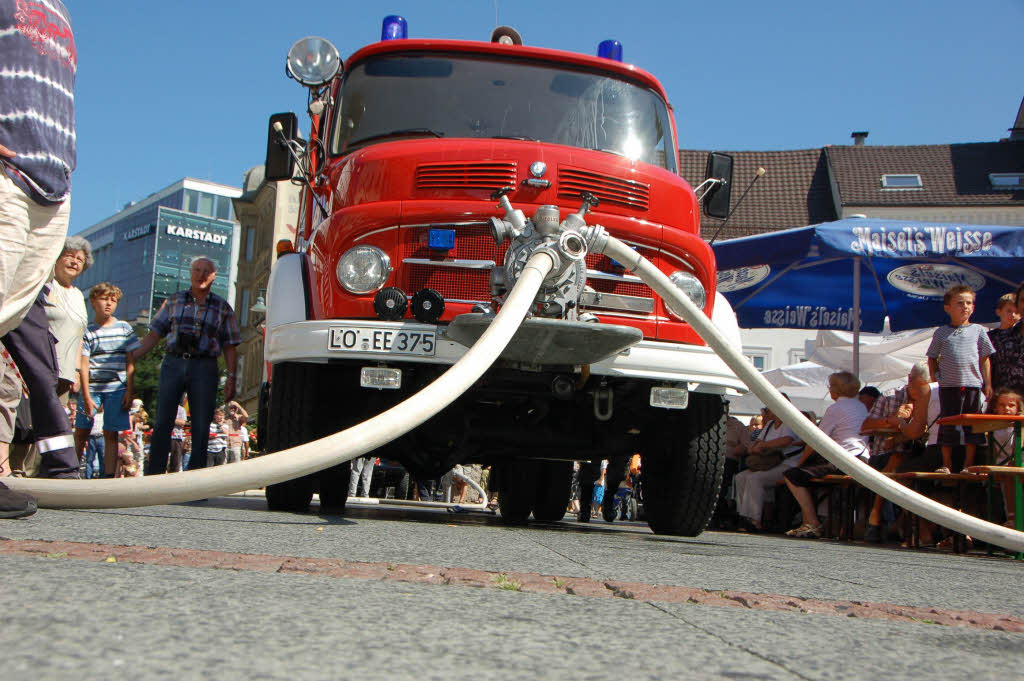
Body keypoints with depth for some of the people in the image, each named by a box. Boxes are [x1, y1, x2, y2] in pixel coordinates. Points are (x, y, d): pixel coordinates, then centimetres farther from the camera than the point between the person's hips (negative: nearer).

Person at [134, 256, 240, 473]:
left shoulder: (222, 308, 9)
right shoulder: (174, 301, 12)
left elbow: (230, 347, 6)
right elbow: (154, 334, 11)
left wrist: (231, 378, -4)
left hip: (204, 368, -1)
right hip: (173, 363, 1)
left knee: (201, 428, -2)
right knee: (162, 424, -2)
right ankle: (153, 476, 2)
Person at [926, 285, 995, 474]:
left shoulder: (978, 330, 8)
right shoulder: (941, 333, 7)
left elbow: (985, 359, 9)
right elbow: (932, 358, 14)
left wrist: (988, 384, 6)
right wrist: (934, 376, 2)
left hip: (972, 384, 0)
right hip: (948, 385, 0)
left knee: (972, 425, 3)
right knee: (948, 423, 3)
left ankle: (969, 463, 12)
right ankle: (946, 464, 11)